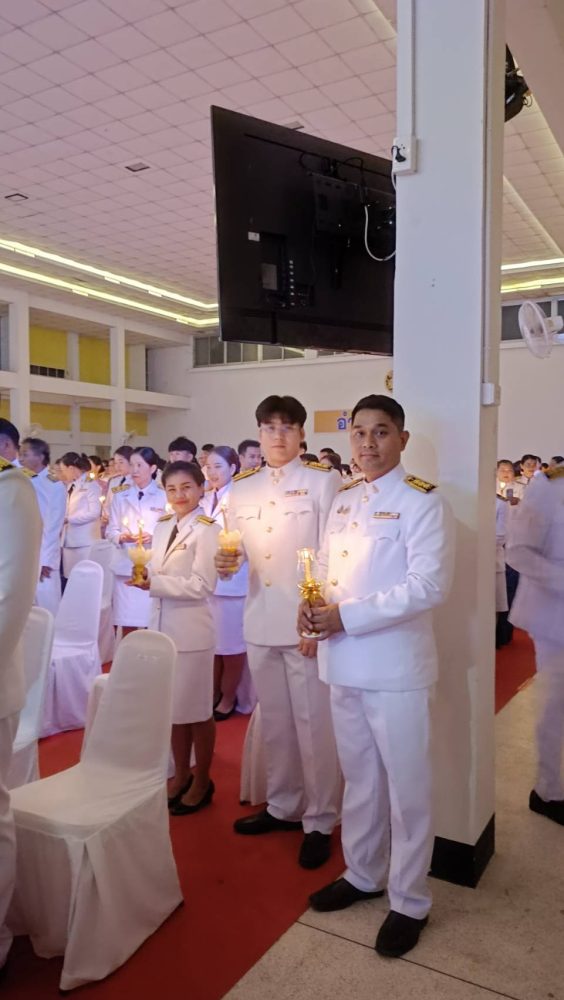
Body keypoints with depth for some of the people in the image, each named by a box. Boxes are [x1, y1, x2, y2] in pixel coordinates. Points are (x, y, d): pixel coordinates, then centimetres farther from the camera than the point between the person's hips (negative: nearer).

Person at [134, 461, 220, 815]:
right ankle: (181, 775, 33)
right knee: (172, 707, 15)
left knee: (198, 709, 7)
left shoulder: (208, 530, -12)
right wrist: (143, 574, -7)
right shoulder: (162, 527, 9)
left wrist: (153, 583, -22)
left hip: (192, 630, -6)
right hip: (163, 625, 7)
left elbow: (202, 585, -20)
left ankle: (202, 783, 25)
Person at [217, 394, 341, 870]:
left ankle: (319, 822, 19)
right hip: (260, 622, 5)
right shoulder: (242, 489, 10)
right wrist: (227, 562, -10)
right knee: (274, 721, 16)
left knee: (314, 724, 3)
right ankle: (282, 806, 33)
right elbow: (236, 551, 14)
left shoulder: (323, 482, -3)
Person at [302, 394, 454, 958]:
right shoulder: (342, 502, 11)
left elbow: (428, 585, -18)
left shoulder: (421, 503, -11)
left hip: (395, 667, -6)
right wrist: (313, 606, -6)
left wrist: (347, 616, -20)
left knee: (406, 787, 7)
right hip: (344, 662, 6)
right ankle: (362, 874, 40)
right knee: (359, 778, 20)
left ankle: (408, 901, 26)